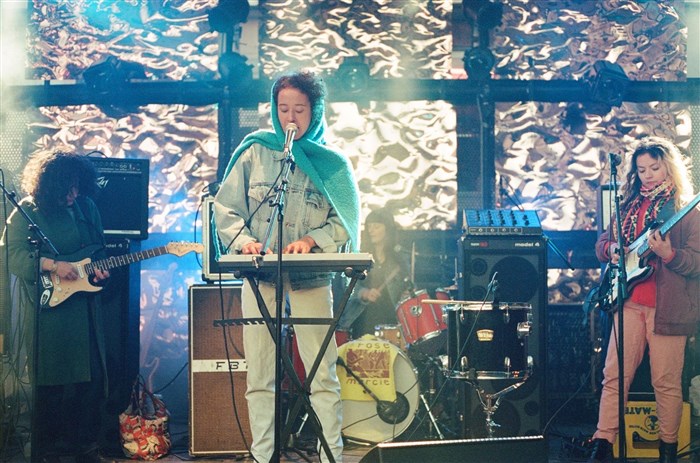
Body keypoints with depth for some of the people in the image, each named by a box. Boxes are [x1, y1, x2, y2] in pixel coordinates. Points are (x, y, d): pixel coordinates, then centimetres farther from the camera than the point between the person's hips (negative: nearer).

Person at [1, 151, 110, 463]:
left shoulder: (86, 207, 7)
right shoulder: (26, 212, -7)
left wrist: (99, 269, -3)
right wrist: (54, 265, -24)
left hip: (84, 305, 5)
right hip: (47, 307, -5)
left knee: (90, 377, 6)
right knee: (51, 382, 2)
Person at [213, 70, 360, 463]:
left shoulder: (332, 164, 8)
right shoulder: (255, 152, 8)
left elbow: (346, 221, 3)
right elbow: (225, 207, 6)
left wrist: (312, 240, -14)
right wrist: (242, 239, -13)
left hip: (311, 279, -1)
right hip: (260, 277, 1)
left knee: (323, 374, -4)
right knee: (260, 377, 2)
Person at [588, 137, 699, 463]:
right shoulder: (628, 206, 13)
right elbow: (601, 243, 19)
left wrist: (668, 254, -26)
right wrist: (612, 250, -4)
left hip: (668, 307, -4)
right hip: (630, 302, 4)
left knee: (666, 382, 3)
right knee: (614, 375, 0)